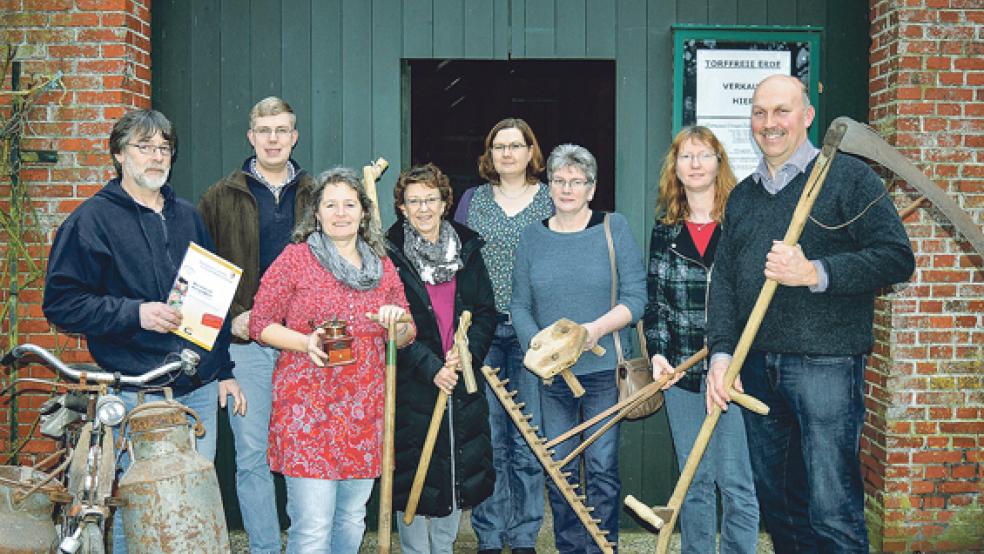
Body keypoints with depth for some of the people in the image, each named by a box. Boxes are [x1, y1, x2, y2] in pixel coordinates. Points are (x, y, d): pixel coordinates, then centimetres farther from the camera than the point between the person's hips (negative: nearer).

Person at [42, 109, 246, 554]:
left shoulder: (187, 216, 15)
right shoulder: (93, 219, -2)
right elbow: (61, 303, -8)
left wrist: (224, 371, 15)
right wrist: (136, 313, -19)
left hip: (200, 389, 5)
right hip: (137, 395, -5)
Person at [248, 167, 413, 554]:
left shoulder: (382, 265, 12)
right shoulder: (295, 258, -1)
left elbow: (405, 338, 16)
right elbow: (260, 323, -1)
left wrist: (398, 324, -7)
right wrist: (306, 342, -18)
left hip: (365, 412, 5)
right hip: (307, 408, -4)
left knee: (352, 519, 13)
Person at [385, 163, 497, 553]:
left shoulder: (467, 249, 8)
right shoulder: (389, 254, -4)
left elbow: (486, 312, 7)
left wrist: (468, 351, -11)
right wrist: (429, 366, -17)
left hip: (462, 381, 4)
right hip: (412, 385, -4)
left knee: (460, 470, 11)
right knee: (414, 474, 2)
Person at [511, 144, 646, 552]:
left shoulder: (614, 228, 0)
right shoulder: (532, 237, 8)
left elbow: (635, 299, -4)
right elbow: (520, 305, 7)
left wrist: (597, 328, -19)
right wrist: (537, 344, -10)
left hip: (604, 369, -2)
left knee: (602, 467, -1)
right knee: (559, 469, 8)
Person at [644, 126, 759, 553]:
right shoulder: (665, 229, 9)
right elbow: (656, 301, 11)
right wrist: (657, 351, -2)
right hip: (682, 371, 3)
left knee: (735, 481, 1)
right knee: (694, 481, 12)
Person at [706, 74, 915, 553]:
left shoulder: (848, 177, -1)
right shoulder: (741, 196, 16)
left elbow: (897, 257, -9)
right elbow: (723, 280, 12)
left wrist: (816, 274, -20)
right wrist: (721, 353, 0)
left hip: (826, 365, -6)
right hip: (757, 369, 6)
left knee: (832, 514, -5)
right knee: (774, 504, 15)